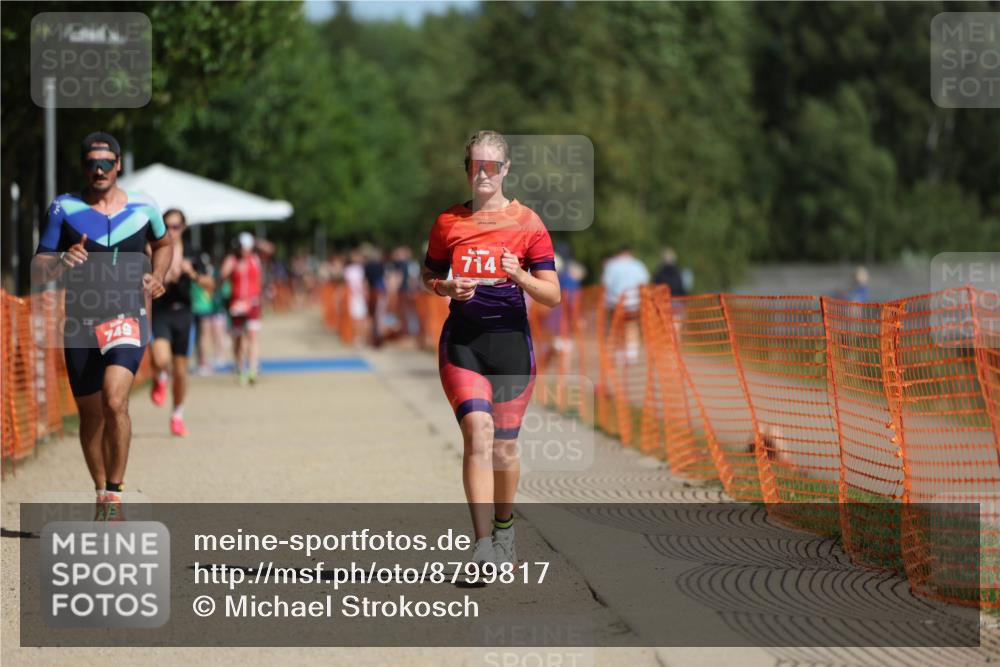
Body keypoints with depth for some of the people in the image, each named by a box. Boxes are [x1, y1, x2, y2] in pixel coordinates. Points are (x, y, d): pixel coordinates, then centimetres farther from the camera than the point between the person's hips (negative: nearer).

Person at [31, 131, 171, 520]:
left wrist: (157, 277, 9)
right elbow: (38, 271, 1)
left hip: (128, 321, -2)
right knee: (90, 415, 9)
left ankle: (115, 494, -14)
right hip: (80, 326, 2)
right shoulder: (64, 209, 2)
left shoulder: (143, 208, 5)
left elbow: (163, 243, 27)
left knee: (114, 401, -23)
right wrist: (62, 261, -20)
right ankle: (102, 495, 27)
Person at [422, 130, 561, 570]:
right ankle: (483, 545, -25)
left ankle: (504, 530, 34)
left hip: (510, 340, 0)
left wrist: (519, 275, -20)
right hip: (462, 340, 0)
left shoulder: (527, 223, 0)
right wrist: (447, 288, -3)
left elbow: (552, 296, -1)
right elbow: (428, 276, 20)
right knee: (478, 431, -19)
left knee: (504, 447, 8)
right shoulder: (448, 222, 7)